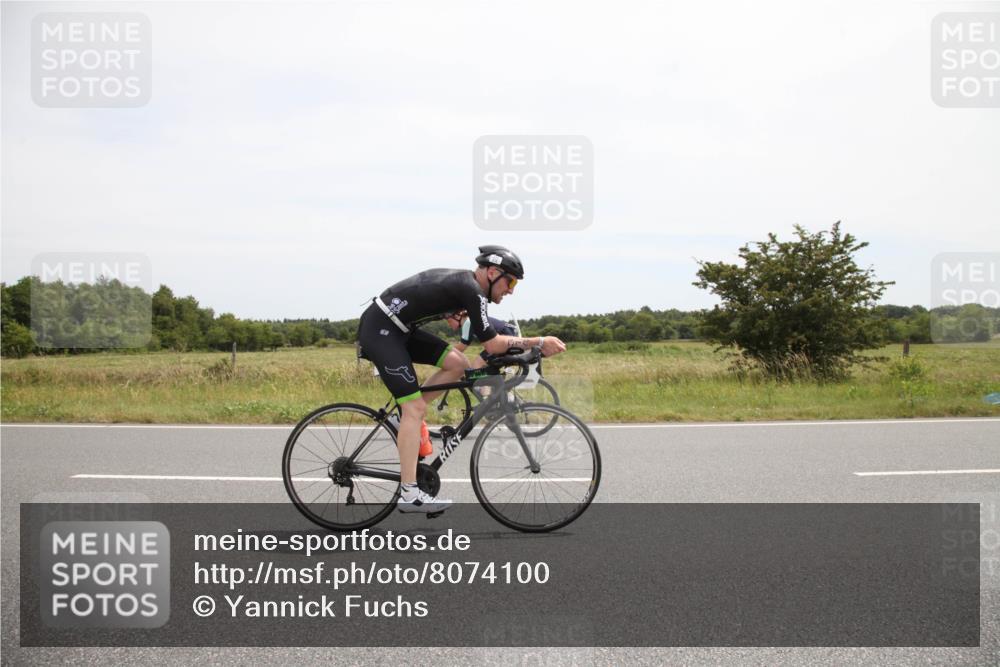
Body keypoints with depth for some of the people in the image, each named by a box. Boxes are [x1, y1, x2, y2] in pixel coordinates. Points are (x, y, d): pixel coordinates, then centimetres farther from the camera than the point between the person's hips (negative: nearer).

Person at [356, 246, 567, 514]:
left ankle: (406, 421, 11)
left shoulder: (464, 283, 12)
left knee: (458, 364, 3)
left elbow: (488, 339, 17)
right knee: (416, 408, -12)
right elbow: (492, 344, -18)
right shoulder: (471, 290, -17)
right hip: (379, 330, -9)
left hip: (398, 328, 9)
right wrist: (539, 342, -11)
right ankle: (409, 494, -11)